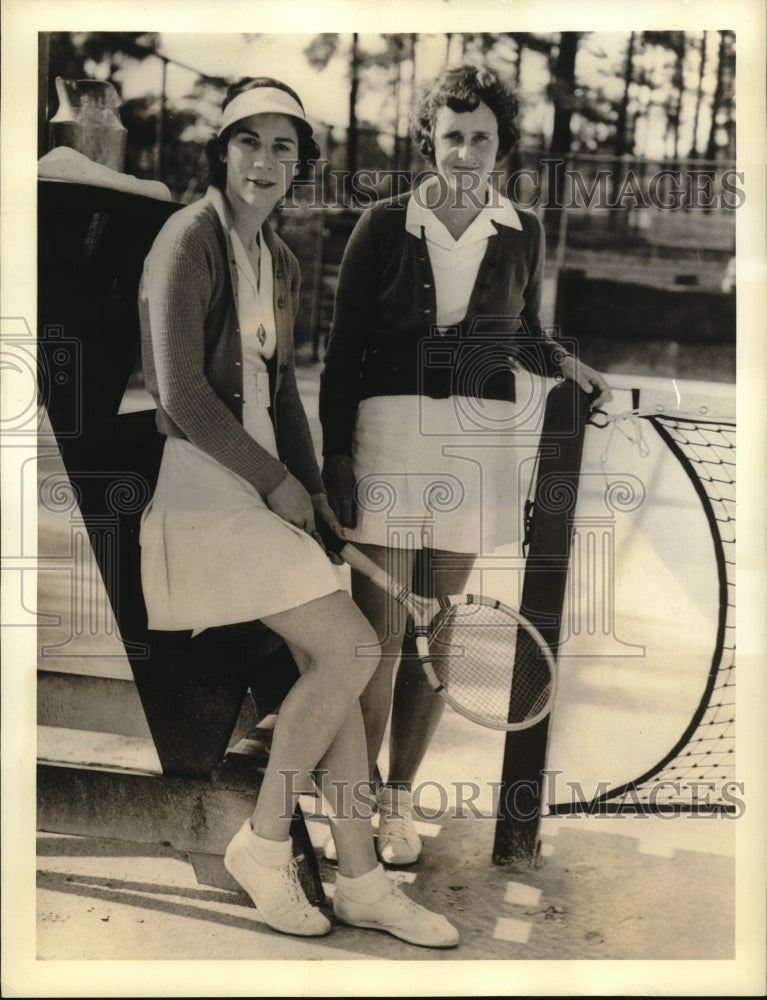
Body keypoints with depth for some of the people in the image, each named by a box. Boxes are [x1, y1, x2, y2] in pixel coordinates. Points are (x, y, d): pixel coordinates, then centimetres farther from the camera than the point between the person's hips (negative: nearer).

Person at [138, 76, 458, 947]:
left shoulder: (280, 261, 15)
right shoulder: (189, 238, -11)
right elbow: (183, 398, -17)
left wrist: (313, 489, 8)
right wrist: (276, 483, -11)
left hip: (260, 479, 8)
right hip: (199, 481, -8)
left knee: (328, 663, 5)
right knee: (350, 649, -12)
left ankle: (360, 880, 17)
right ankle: (262, 843, 8)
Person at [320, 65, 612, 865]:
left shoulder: (521, 232, 6)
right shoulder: (386, 224, -1)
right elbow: (343, 347, 0)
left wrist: (566, 363, -3)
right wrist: (335, 455, -6)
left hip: (478, 442, 3)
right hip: (389, 434, -2)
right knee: (378, 633, -2)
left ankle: (399, 797, 26)